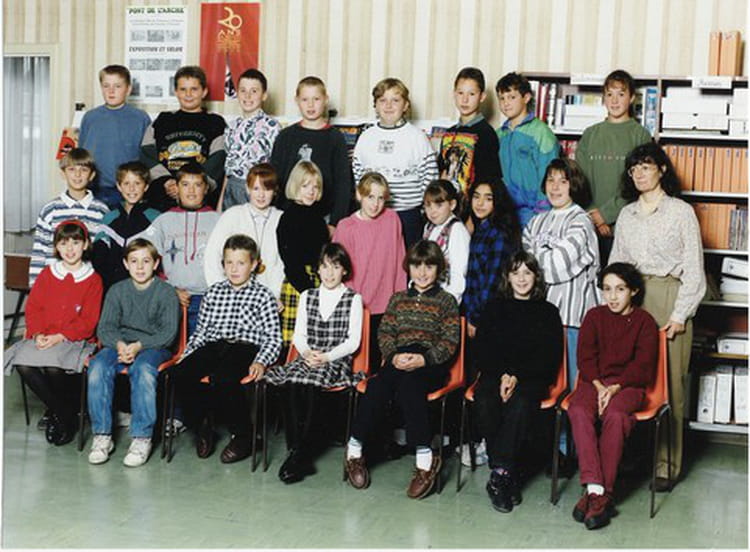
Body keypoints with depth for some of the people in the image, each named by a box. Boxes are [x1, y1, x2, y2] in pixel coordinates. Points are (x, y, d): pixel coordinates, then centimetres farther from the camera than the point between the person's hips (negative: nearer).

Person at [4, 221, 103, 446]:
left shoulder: (93, 280, 2)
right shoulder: (47, 274, 15)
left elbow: (89, 321, -5)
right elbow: (33, 307, 10)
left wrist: (60, 337, -16)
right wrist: (37, 333, -9)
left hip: (75, 340, -4)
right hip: (43, 338, 4)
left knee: (53, 367, -35)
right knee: (23, 363, -27)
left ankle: (65, 411, -4)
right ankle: (60, 411, -7)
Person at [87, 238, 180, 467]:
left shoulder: (166, 292, 2)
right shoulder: (117, 291, 12)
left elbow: (169, 332, -6)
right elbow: (104, 328, 5)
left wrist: (139, 346, -20)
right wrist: (119, 344, -17)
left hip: (154, 347, -3)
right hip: (120, 345, 3)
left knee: (143, 369, -37)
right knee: (98, 366, -29)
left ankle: (142, 438, -32)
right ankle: (102, 436, -24)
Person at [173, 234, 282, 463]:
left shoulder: (263, 296, 8)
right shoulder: (213, 292, 20)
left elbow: (273, 338, 2)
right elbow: (201, 330, 22)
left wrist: (260, 362, -14)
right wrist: (187, 356, 7)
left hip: (245, 348, -4)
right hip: (213, 346, 4)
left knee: (222, 378, -36)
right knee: (180, 373, -25)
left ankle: (243, 435, -13)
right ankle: (203, 426, -2)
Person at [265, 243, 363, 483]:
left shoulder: (353, 299, 8)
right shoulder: (307, 296, 20)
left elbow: (353, 341, 0)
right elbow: (298, 335, 14)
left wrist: (327, 356, -14)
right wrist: (307, 352, -8)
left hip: (337, 362, -3)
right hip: (307, 358, 3)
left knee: (310, 385, -33)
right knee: (290, 385, -30)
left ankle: (302, 453, -29)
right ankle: (296, 450, -30)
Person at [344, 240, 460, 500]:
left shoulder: (446, 301, 11)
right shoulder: (398, 298, 22)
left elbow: (450, 342, 0)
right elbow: (385, 332, 11)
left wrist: (423, 359, -17)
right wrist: (393, 356, -11)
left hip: (432, 364, -3)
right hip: (399, 359, 3)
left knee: (408, 382, -37)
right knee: (379, 385, -31)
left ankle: (425, 458, -36)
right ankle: (355, 447, -22)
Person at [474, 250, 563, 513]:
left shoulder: (548, 312, 14)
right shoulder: (494, 307, 18)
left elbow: (551, 357, 5)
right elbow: (483, 350, 10)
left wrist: (517, 377, -9)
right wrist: (502, 375, -8)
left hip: (532, 378, -1)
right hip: (495, 373, 2)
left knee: (520, 404, -36)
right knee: (485, 403, -32)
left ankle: (499, 475, -35)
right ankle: (510, 477, -27)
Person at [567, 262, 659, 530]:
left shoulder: (644, 321, 6)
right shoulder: (594, 316, 14)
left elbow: (642, 365, -3)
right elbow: (585, 356, 5)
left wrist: (615, 387, -17)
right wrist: (599, 386, -12)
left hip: (628, 384, -2)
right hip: (594, 380, 2)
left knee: (615, 415, -36)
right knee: (578, 411, -32)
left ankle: (603, 491, -33)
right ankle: (594, 487, -39)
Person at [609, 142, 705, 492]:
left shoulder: (681, 212, 2)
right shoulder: (626, 215, 15)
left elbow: (694, 269, -1)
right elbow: (615, 264, 17)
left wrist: (679, 315, -8)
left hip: (668, 300, -4)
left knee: (669, 384, -5)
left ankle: (666, 465, 2)